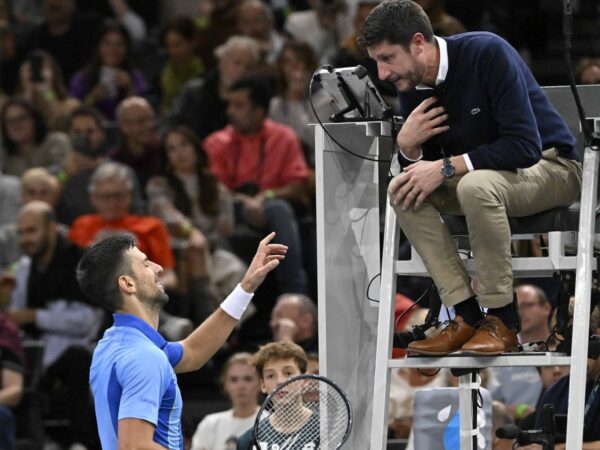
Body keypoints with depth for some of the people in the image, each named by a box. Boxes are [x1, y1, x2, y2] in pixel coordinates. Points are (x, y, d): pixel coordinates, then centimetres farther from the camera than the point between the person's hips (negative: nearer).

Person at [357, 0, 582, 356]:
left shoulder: (487, 53, -24)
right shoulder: (413, 86, -3)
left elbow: (525, 146, -28)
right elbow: (419, 168, 3)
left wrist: (446, 167, -28)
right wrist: (407, 145, -19)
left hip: (549, 165, -7)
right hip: (484, 173, 7)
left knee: (477, 185, -36)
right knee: (403, 190, -14)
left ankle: (502, 321, -23)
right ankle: (467, 316, -16)